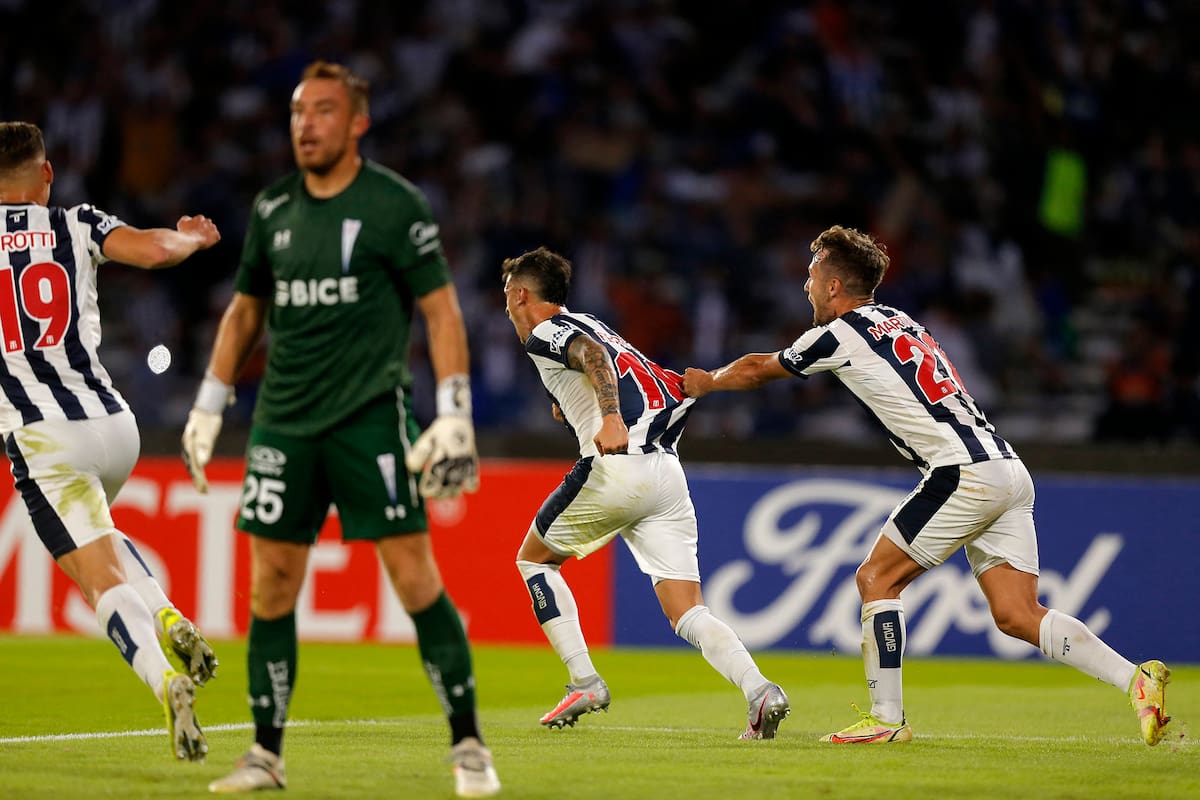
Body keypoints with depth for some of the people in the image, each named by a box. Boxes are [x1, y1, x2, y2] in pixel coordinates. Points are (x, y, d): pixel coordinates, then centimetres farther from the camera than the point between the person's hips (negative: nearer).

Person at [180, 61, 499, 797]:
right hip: (284, 422, 5)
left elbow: (441, 308, -4)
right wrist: (208, 407, 18)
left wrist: (454, 415, -12)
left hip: (371, 414, -5)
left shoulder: (396, 204, -4)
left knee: (414, 576, -8)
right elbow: (245, 310, 21)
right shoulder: (273, 210, 10)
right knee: (272, 584, 2)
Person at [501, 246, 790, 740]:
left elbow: (592, 355, -20)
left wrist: (611, 418, -38)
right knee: (687, 614, 1)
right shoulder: (590, 325, 28)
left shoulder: (544, 333, 4)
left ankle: (584, 681, 9)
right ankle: (759, 690, -23)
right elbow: (681, 389, 29)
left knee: (533, 558, 18)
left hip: (616, 469, -7)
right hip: (668, 473, 7)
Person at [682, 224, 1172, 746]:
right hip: (1009, 469, 8)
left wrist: (704, 383, 36)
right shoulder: (896, 321, 22)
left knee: (877, 579, 3)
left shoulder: (840, 335, -1)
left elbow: (756, 370, 16)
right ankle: (1137, 680, -11)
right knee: (1016, 615, 2)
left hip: (965, 473, -8)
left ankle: (886, 718, 3)